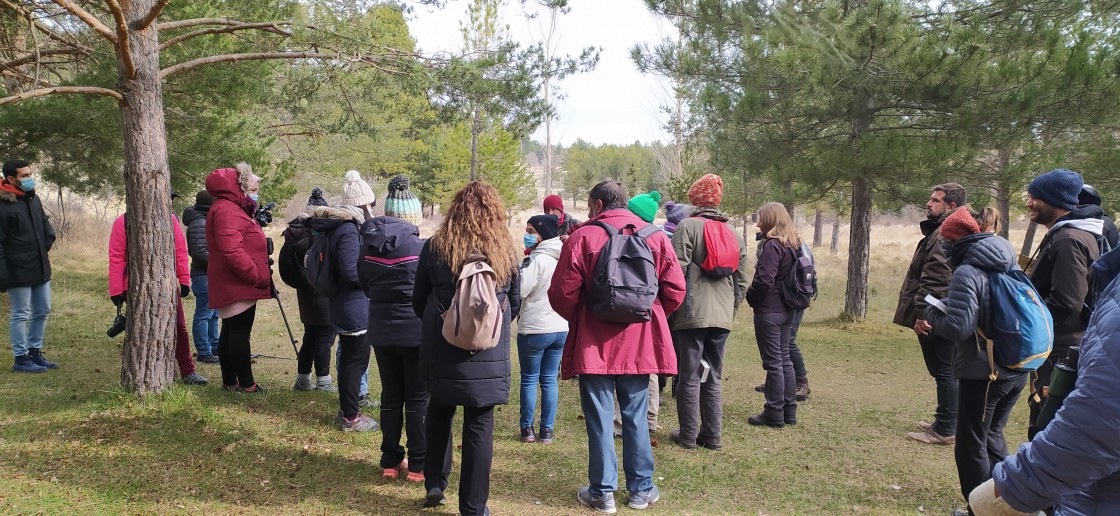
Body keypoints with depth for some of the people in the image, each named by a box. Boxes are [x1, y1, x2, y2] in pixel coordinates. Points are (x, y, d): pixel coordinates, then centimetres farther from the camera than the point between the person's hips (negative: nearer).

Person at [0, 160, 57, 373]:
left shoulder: (34, 199, 10)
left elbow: (45, 224, 25)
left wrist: (46, 245, 10)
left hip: (40, 268, 8)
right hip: (18, 272, -8)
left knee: (42, 311, 15)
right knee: (21, 314, 1)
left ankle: (35, 352, 28)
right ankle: (21, 359, 12)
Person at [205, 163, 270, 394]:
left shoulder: (233, 208, 19)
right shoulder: (227, 210, -16)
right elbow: (232, 251, -26)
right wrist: (258, 276, -21)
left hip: (234, 285, 11)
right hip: (238, 285, -11)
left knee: (230, 330, 14)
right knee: (240, 331, -6)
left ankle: (230, 382, 22)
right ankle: (246, 384, -1)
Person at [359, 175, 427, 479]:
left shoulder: (368, 246, -1)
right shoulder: (420, 248, -15)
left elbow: (364, 286, 11)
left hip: (381, 331, 4)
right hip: (416, 332, -4)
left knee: (390, 397, 15)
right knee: (418, 399, 7)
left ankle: (390, 462, 23)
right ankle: (418, 465, 12)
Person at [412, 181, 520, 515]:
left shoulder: (435, 247, -4)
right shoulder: (506, 251, -2)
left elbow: (418, 302, 5)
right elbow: (515, 304, 9)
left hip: (441, 350, 1)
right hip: (488, 355, 0)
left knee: (439, 412, 24)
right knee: (480, 426, 7)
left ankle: (435, 483, 26)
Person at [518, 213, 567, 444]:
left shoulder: (537, 260, -17)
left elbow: (520, 289, -21)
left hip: (534, 329, -6)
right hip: (560, 327, 6)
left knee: (529, 379, 7)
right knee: (550, 379, 11)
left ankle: (527, 429, 14)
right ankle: (547, 431, 14)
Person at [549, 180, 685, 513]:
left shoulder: (582, 237, -7)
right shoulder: (655, 236, 1)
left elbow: (562, 293, -9)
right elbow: (675, 290, -1)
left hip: (594, 344, -2)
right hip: (639, 343, 3)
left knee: (599, 420, 7)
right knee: (636, 417, 13)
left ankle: (602, 492, 14)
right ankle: (641, 489, 22)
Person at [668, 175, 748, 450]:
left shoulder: (687, 226, -6)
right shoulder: (735, 234, 13)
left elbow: (677, 271, -12)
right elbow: (741, 281, 14)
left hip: (691, 313, -5)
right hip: (723, 316, 5)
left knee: (689, 376, 3)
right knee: (714, 377, 13)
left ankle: (688, 435, 9)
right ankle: (713, 435, 16)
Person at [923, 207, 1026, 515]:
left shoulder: (967, 273, -17)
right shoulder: (1010, 265, 6)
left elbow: (958, 328, -24)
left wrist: (932, 312, -4)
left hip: (982, 372, -8)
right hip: (1018, 369, 8)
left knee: (971, 445, 7)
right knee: (992, 434, 24)